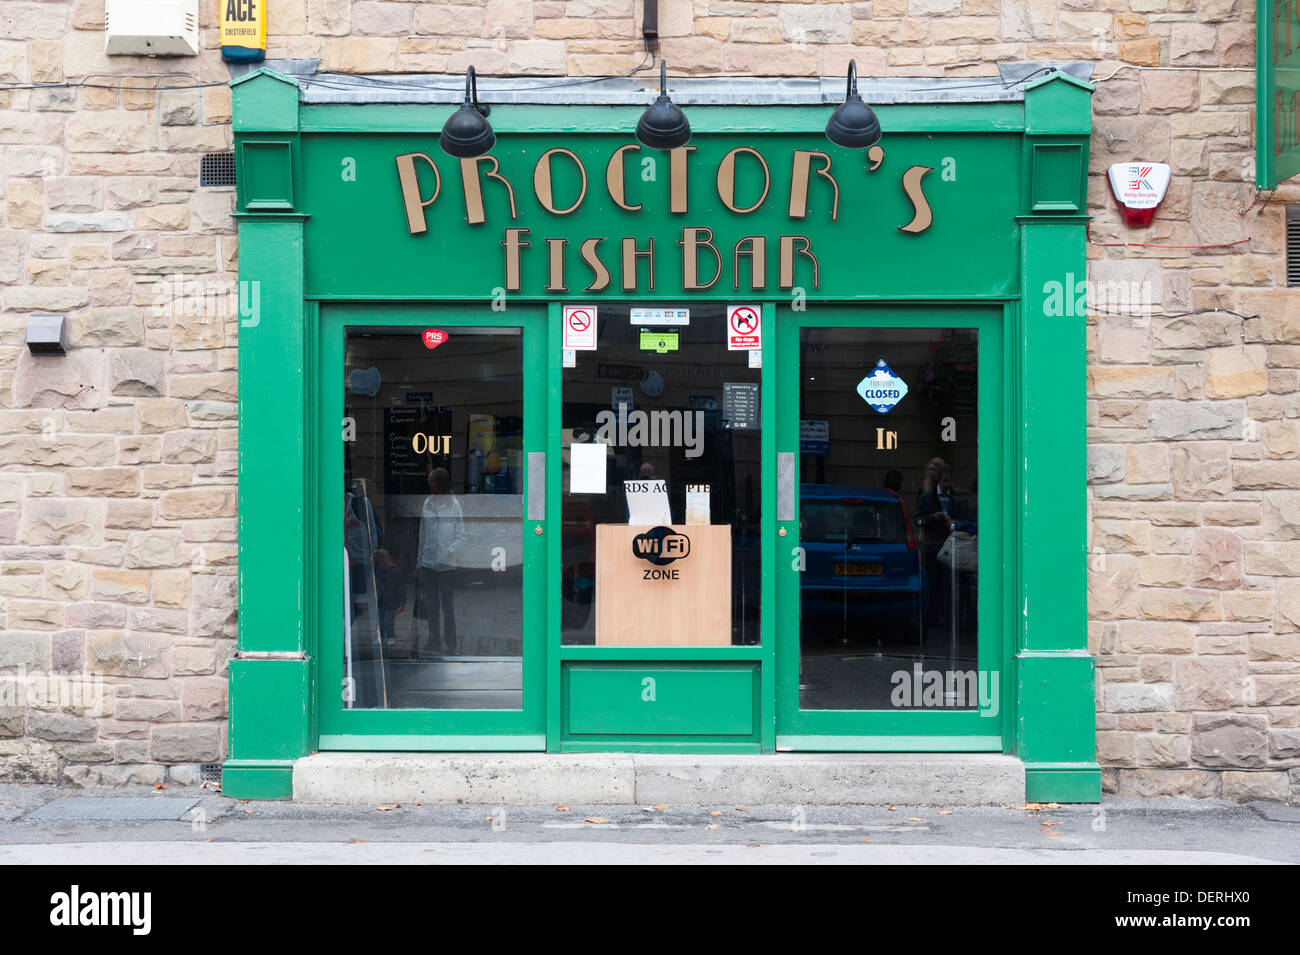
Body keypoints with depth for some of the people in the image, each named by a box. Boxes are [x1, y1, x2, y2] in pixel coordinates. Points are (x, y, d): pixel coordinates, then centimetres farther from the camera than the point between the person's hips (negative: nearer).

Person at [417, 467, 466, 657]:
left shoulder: (454, 504, -6)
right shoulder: (427, 503, 7)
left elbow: (461, 536, -4)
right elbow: (423, 533, 14)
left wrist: (449, 552, -18)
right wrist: (419, 559, 13)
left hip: (446, 565, -4)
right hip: (428, 562, 4)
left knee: (447, 605, 0)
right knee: (430, 603, 9)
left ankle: (451, 644, 8)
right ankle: (433, 641, 19)